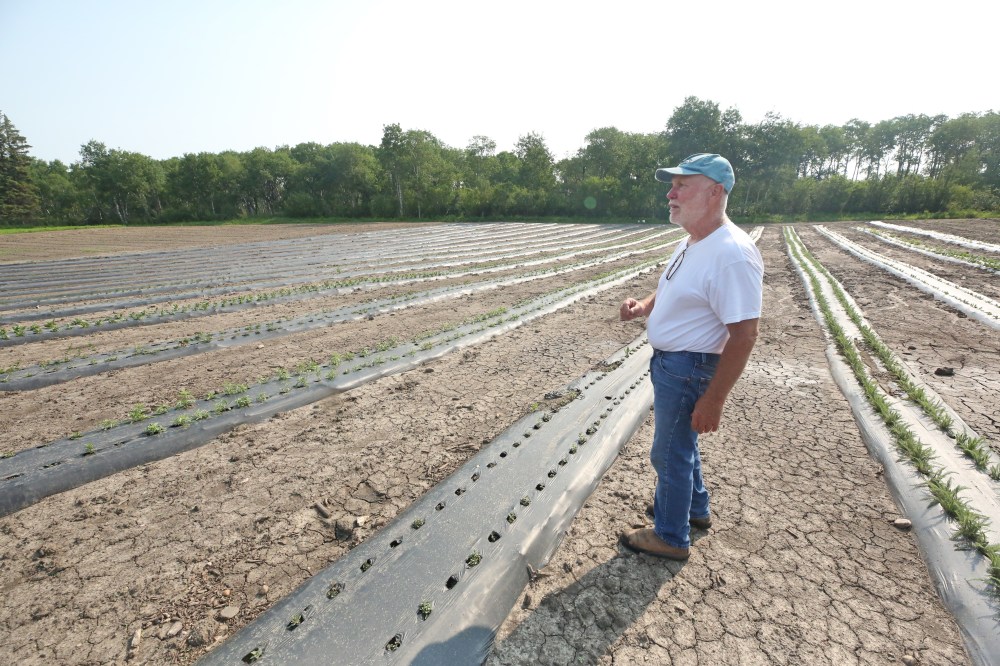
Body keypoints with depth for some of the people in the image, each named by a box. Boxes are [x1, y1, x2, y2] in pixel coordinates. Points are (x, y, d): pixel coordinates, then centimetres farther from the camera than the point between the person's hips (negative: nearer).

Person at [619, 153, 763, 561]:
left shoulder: (732, 254, -25)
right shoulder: (690, 244, 7)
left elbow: (744, 334, -26)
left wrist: (713, 400, -25)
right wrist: (643, 307, 0)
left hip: (688, 369, -10)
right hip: (668, 360, 10)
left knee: (670, 452, 6)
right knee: (680, 442, 25)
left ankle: (671, 537, 29)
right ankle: (695, 508, 49)